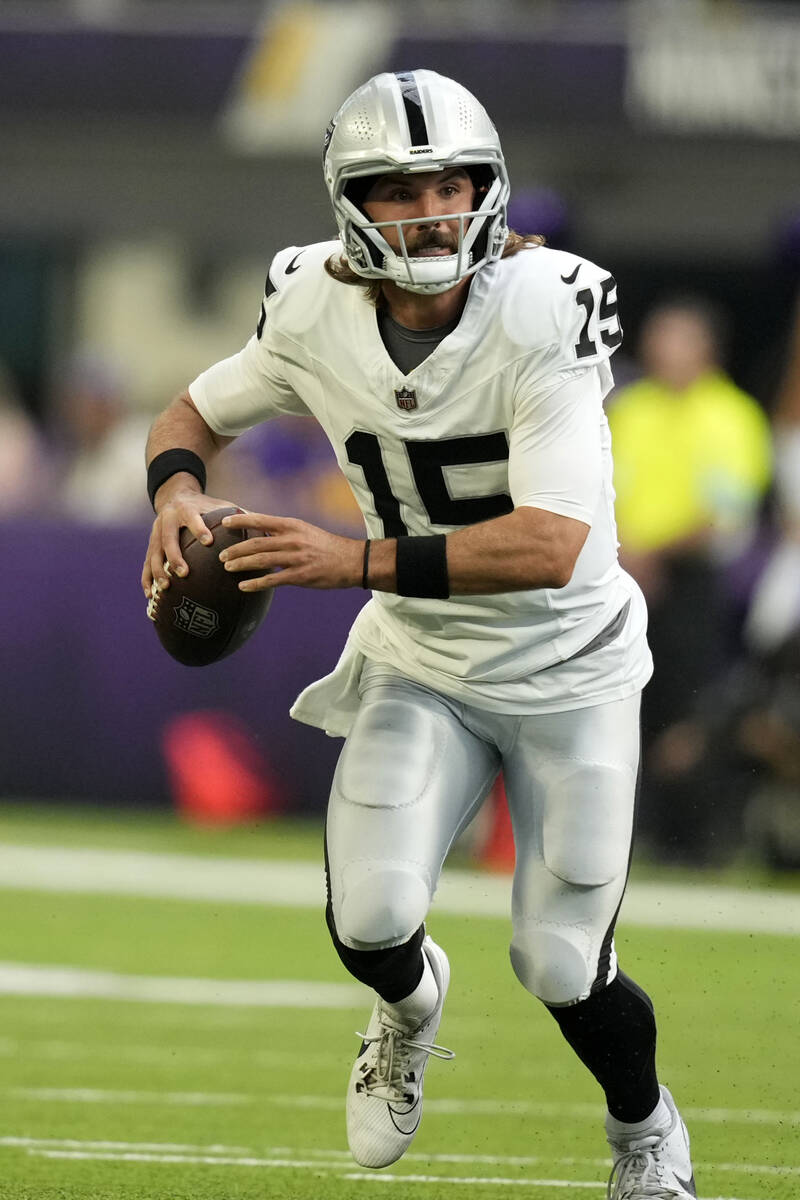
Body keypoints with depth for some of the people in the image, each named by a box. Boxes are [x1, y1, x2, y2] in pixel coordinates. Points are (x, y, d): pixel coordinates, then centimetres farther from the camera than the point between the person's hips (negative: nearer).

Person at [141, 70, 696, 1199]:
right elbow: (197, 411, 8)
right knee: (371, 923, -17)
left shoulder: (543, 311, -26)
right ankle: (412, 1004, 23)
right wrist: (179, 492, -16)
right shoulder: (318, 313, -12)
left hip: (569, 669, -3)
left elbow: (551, 547, -32)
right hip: (421, 668, 3)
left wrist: (355, 560, -37)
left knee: (564, 969, -1)